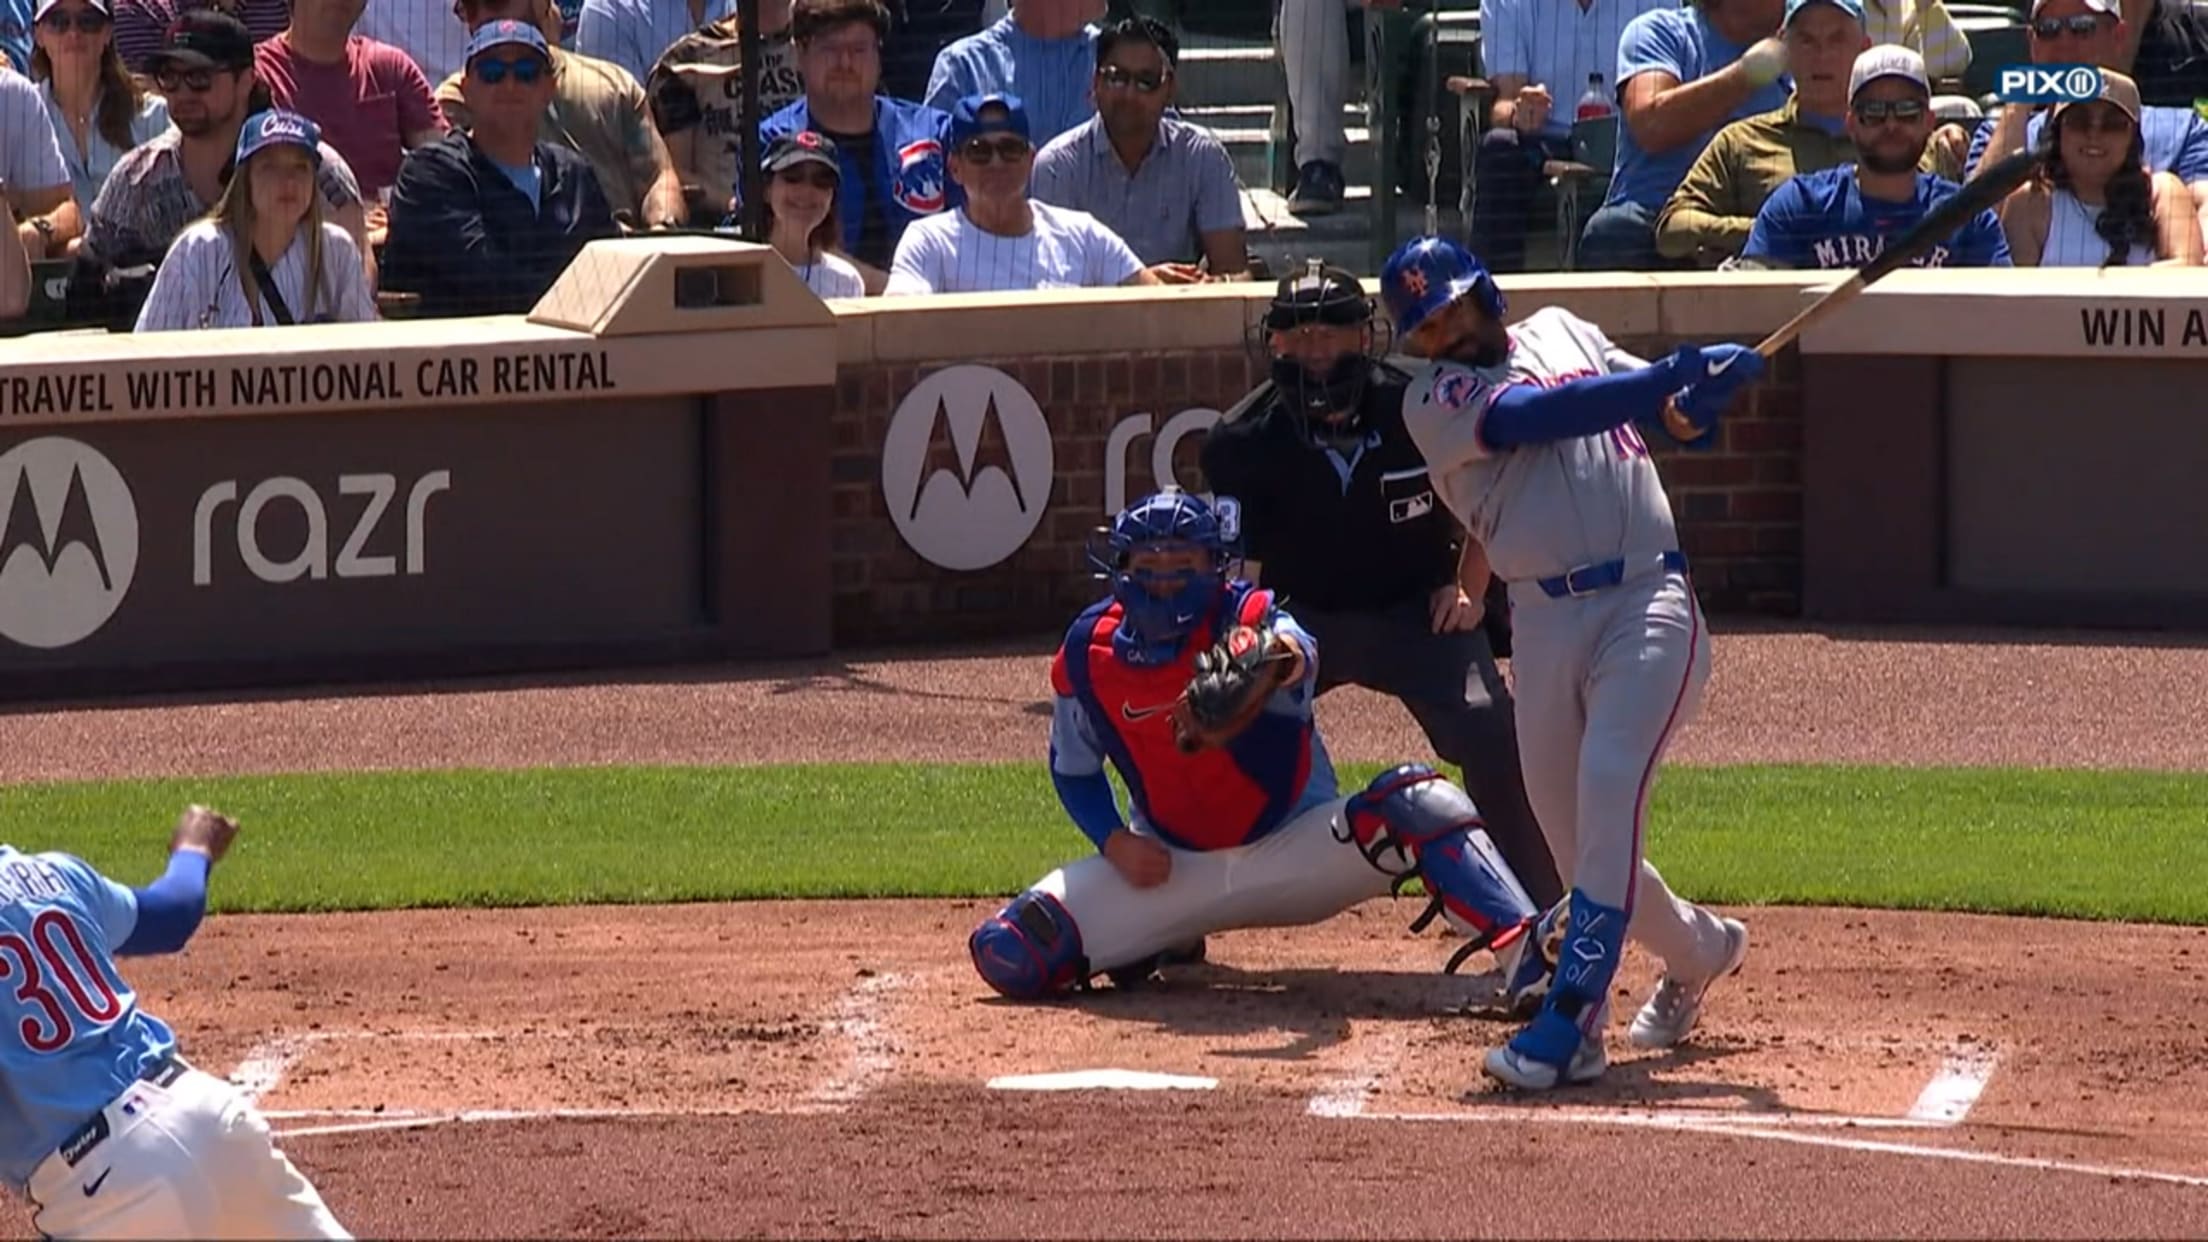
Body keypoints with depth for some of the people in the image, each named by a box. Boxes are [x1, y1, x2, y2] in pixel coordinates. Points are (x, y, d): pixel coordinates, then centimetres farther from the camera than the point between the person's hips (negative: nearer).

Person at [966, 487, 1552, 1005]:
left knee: (1417, 802, -29)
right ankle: (1163, 943, 15)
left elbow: (1299, 653, -43)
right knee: (1009, 955, -16)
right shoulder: (1088, 652, -8)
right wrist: (1115, 843, -11)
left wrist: (1281, 660, -68)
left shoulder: (1248, 620, -17)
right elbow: (1072, 770, 8)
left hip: (1293, 850, -2)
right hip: (1172, 870, 2)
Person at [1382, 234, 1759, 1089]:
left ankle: (1571, 1021, -26)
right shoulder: (1432, 399, 3)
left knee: (1609, 785, -21)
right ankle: (1699, 948, 38)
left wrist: (1710, 381, -9)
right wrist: (1665, 379, -25)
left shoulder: (1562, 333, 16)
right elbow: (1539, 416, -15)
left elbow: (1679, 408, 16)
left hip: (1649, 602, -1)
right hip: (1545, 623, 1)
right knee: (1577, 837, 7)